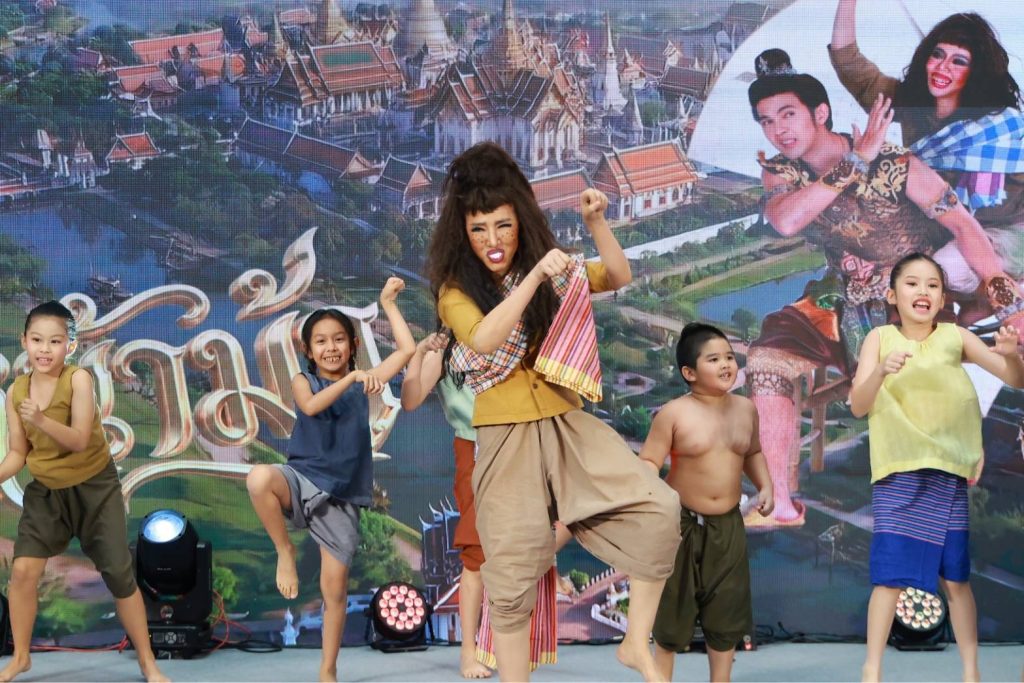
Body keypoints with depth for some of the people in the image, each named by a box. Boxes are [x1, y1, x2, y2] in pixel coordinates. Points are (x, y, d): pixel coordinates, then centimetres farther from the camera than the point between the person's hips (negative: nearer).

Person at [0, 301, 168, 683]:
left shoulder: (78, 379, -21)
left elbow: (79, 440, -28)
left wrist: (41, 420, -43)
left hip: (94, 487, -3)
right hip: (45, 490, 4)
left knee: (119, 574, 0)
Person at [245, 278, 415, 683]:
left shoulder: (362, 384, 10)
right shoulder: (303, 381, 6)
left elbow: (408, 349, 3)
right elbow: (311, 406, -18)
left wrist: (387, 303, 8)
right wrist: (351, 377, -26)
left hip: (341, 496, 2)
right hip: (303, 479, -1)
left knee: (335, 586, 0)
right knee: (259, 478, -37)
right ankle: (285, 551, -13)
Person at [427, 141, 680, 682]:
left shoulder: (548, 270, 9)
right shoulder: (456, 291, -3)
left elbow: (619, 277, 16)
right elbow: (484, 340, -21)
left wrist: (596, 223, 1)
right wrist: (535, 277, -27)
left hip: (567, 425, 3)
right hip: (506, 437, -3)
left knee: (658, 508, -14)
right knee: (512, 575, -1)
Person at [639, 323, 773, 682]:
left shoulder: (745, 408, 4)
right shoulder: (674, 413, -12)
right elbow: (648, 462, -12)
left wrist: (765, 485, 4)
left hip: (728, 525, 5)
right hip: (682, 523, -4)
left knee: (727, 612, 11)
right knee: (673, 611, 6)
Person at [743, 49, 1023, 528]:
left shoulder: (893, 165, -18)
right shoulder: (779, 173, -3)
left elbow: (962, 224, -21)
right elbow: (784, 221, -25)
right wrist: (854, 163, -27)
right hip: (844, 304, 4)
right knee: (767, 357, -15)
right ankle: (780, 504, -12)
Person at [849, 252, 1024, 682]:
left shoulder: (955, 337, 1)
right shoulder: (880, 338, -1)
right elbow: (858, 406, -8)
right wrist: (880, 371, -28)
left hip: (948, 475, 1)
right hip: (898, 474, -1)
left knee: (955, 578, 6)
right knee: (889, 574, -6)